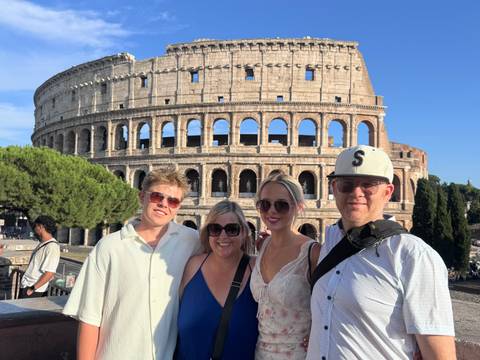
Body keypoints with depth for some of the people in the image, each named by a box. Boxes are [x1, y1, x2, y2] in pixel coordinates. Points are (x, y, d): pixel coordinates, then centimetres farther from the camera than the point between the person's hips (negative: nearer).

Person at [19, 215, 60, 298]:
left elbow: (49, 274, -25)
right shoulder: (42, 244, 9)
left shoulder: (52, 247, -21)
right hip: (25, 286, 9)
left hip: (33, 292, -9)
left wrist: (32, 289, -19)